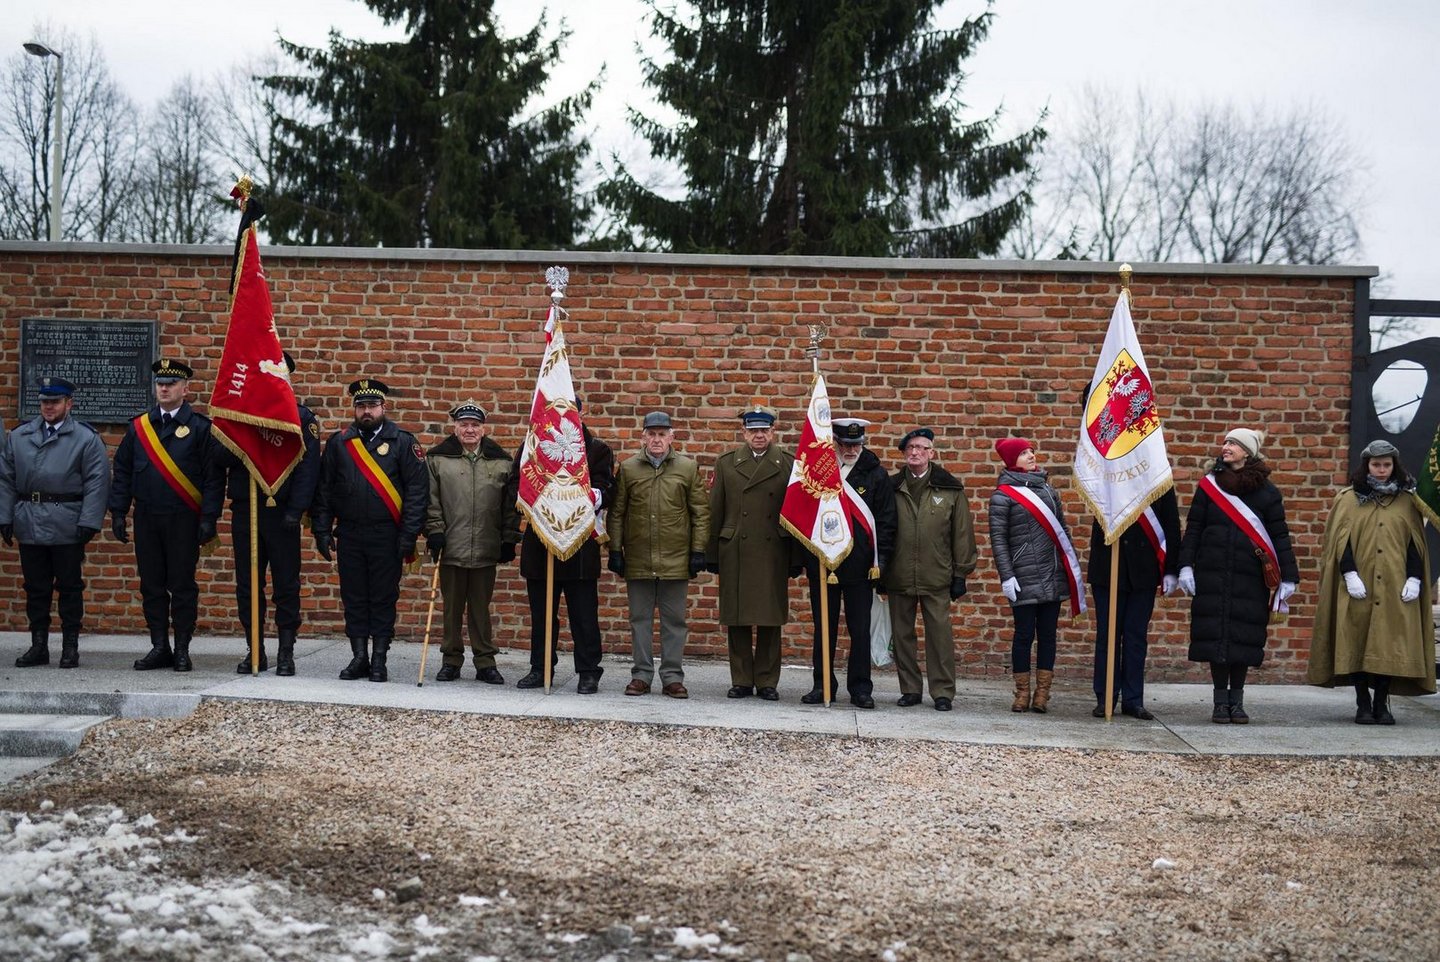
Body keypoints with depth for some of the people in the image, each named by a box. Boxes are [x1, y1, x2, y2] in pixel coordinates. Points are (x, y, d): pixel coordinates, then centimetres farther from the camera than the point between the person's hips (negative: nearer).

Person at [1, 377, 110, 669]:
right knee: (35, 587, 9)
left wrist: (88, 523, -12)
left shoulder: (85, 438, 0)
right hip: (29, 524, 4)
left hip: (67, 527, -3)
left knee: (70, 587, 3)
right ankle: (38, 645, 16)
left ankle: (70, 647, 10)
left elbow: (97, 483, -5)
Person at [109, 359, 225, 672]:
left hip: (183, 520, -4)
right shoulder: (139, 427, 10)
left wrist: (209, 518, -11)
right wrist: (118, 512, 5)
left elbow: (214, 477, -5)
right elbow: (122, 472, 13)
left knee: (183, 586, 1)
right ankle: (160, 648, 15)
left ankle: (182, 650, 9)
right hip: (146, 520, 4)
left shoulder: (200, 427, -2)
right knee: (151, 585, 7)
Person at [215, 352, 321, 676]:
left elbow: (308, 466, -6)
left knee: (286, 585, 2)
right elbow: (219, 455, 2)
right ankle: (255, 651, 16)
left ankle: (286, 653, 8)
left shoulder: (301, 416, 1)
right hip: (244, 512, 3)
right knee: (247, 585, 7)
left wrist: (296, 510, -14)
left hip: (281, 513, -3)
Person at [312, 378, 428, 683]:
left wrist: (408, 537, -11)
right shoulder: (338, 443, 8)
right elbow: (324, 489, 9)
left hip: (386, 538, -3)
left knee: (383, 599, 3)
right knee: (353, 599, 7)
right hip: (349, 536, 3)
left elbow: (417, 491, -5)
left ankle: (379, 661, 11)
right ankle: (359, 658, 16)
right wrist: (323, 532, 1)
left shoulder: (403, 442, -1)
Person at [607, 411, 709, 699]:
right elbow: (616, 513, 6)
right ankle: (641, 675, 15)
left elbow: (701, 513, 4)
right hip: (637, 560, 1)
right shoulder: (628, 468, 5)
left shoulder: (688, 468, 4)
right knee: (640, 619, 7)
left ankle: (673, 677, 12)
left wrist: (698, 550, -2)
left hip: (675, 560, -1)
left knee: (674, 620, 5)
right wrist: (615, 550, 1)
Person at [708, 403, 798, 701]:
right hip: (735, 554, 1)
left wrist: (797, 560, 0)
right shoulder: (726, 463, 9)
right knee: (736, 620, 4)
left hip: (773, 555, -1)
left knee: (770, 621, 3)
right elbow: (715, 512, 8)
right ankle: (741, 681, 13)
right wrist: (712, 555, 4)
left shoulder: (788, 464, 5)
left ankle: (767, 682, 12)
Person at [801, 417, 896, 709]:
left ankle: (860, 688, 10)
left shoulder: (875, 474, 1)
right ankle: (822, 685, 17)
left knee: (860, 630, 2)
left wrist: (880, 559, -7)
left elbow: (886, 521, 2)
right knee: (823, 629, 9)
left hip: (859, 565, -1)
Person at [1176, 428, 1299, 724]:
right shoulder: (1209, 485, 6)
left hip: (1250, 578, -1)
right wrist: (1186, 566, -5)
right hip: (1212, 576, 1)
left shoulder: (1266, 492, 3)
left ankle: (1237, 701, 15)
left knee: (1244, 638, 2)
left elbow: (1280, 536, 3)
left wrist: (1288, 577, -2)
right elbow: (1193, 528, 5)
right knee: (1215, 635, 0)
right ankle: (1221, 702, 10)